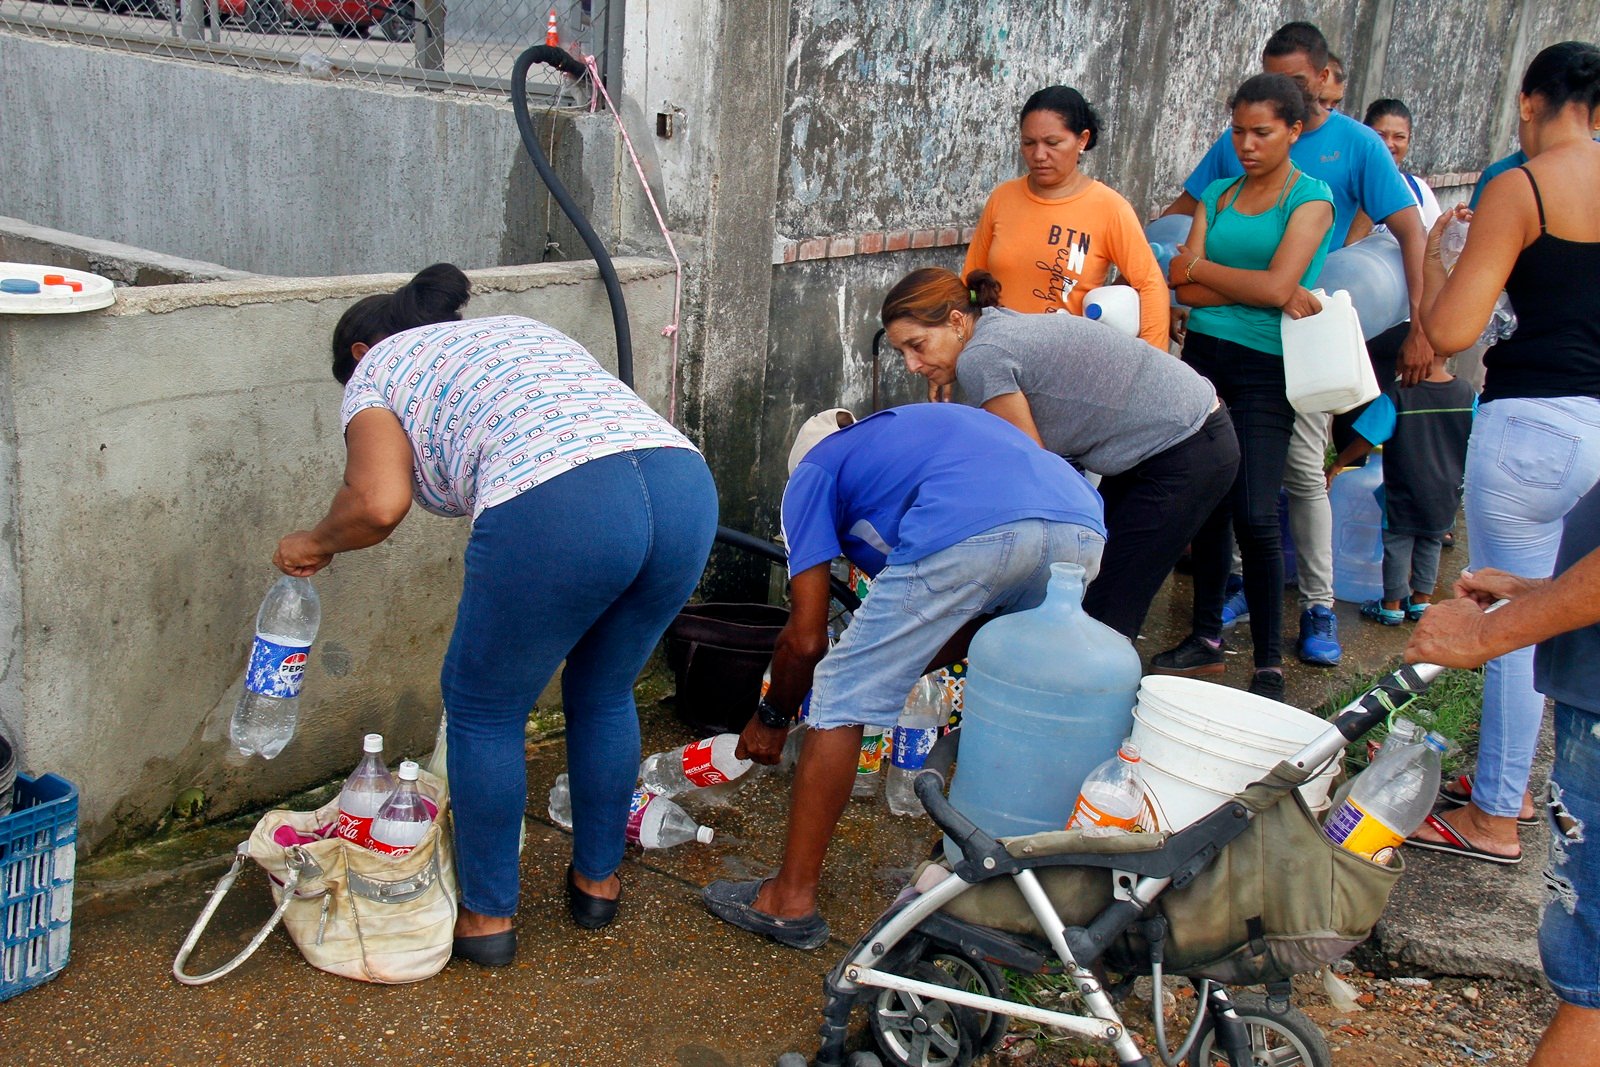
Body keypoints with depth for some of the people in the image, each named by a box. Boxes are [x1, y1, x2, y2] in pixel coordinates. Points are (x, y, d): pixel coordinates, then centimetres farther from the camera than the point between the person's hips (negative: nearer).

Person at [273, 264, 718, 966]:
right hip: (686, 483, 7)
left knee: (483, 711, 17)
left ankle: (487, 915, 28)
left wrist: (316, 544, 23)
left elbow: (379, 503, 2)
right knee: (604, 696, 27)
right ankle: (598, 881, 41)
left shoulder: (377, 369, 20)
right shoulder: (519, 326, 38)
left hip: (557, 512, -6)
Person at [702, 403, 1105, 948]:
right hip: (1084, 533, 7)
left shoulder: (813, 472, 26)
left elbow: (806, 638, 19)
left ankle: (791, 900, 14)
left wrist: (771, 719, 36)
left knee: (841, 702, 9)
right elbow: (964, 630, 41)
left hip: (968, 535, -7)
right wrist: (888, 673, 49)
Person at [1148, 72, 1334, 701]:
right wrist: (1263, 291, -12)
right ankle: (1207, 638, 21)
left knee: (1254, 514, -10)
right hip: (1203, 356, 5)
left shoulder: (1311, 198, -1)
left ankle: (1269, 664, 2)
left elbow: (1275, 285, -14)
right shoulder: (1217, 195, 12)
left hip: (1264, 367, -5)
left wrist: (1200, 266, -3)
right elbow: (1185, 289, 0)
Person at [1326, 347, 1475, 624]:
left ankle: (1392, 606, 18)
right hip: (1446, 495, 4)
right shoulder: (1468, 396, -6)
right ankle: (1421, 601, 28)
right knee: (1430, 544, 20)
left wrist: (1336, 465, -6)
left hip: (1405, 494, -4)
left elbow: (1365, 440, -18)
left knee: (1397, 544, 9)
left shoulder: (1396, 397, -20)